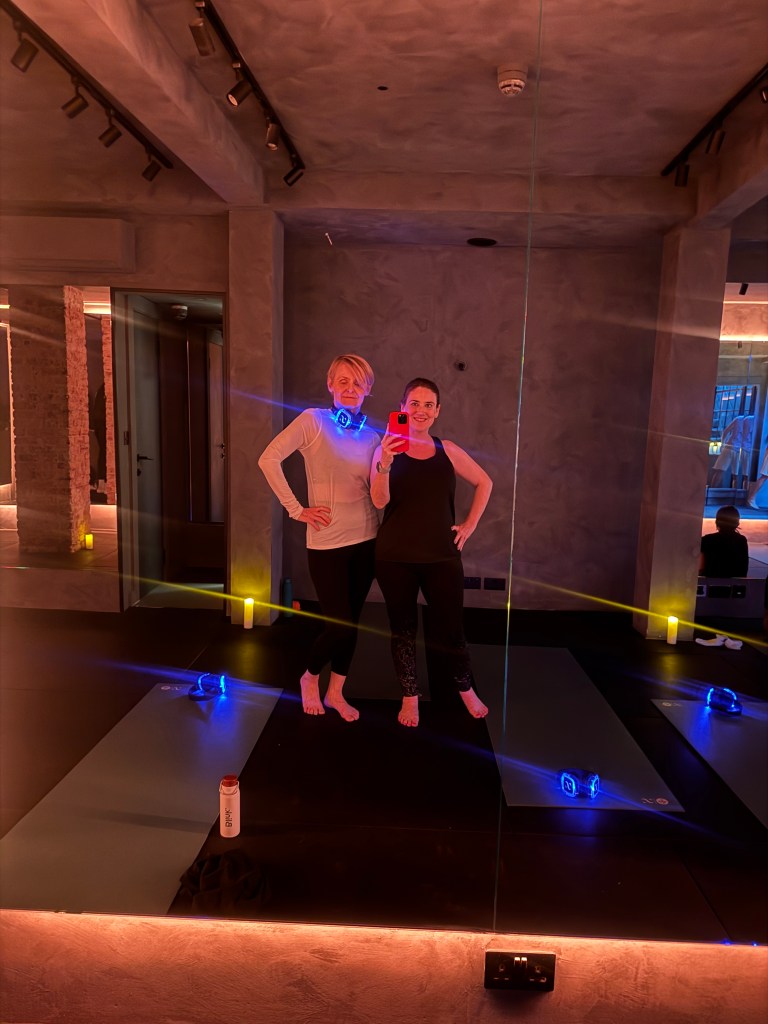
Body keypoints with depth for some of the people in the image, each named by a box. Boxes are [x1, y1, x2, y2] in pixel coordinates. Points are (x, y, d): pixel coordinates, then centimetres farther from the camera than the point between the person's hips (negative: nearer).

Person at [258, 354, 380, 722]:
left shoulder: (371, 437, 8)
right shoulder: (313, 420, -7)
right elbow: (269, 459, -15)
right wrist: (296, 509, -14)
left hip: (365, 539, 5)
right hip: (327, 542, -5)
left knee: (351, 622, 13)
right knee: (340, 625, -3)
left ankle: (335, 693, 32)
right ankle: (309, 679, 27)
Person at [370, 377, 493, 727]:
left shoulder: (447, 450, 4)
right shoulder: (387, 449, -2)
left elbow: (484, 482, 17)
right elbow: (379, 501, -15)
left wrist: (470, 523, 9)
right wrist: (384, 463, -30)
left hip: (442, 556, 1)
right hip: (396, 558, -1)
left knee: (452, 629, 8)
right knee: (403, 630, 10)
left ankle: (466, 689, 34)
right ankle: (410, 698, 28)